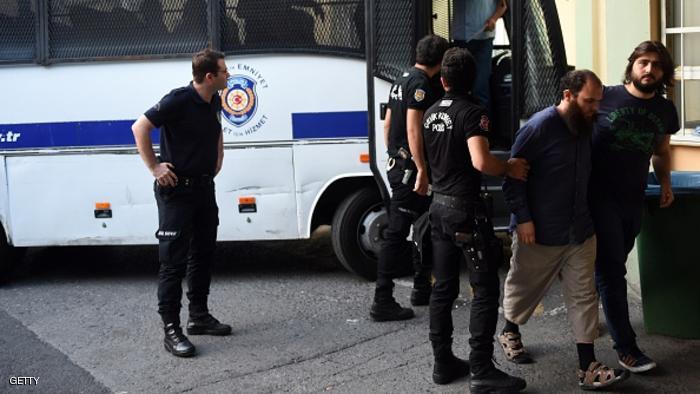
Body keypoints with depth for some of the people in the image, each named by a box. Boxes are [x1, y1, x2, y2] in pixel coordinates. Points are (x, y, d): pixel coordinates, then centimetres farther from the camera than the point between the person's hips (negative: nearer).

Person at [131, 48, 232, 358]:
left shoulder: (214, 101, 6)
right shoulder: (179, 100, -19)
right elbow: (140, 127, -21)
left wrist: (217, 160, 16)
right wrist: (154, 167, -19)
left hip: (204, 187, 9)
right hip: (177, 190, -8)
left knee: (203, 254, 14)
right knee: (173, 260, -5)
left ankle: (199, 317, 26)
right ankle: (171, 329, -2)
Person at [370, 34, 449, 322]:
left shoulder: (402, 80, 15)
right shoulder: (421, 84, -15)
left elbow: (388, 124, 21)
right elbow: (413, 129, -23)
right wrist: (422, 170, -24)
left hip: (397, 166, 10)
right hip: (410, 168, -10)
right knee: (397, 233, -9)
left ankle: (422, 288, 30)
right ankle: (382, 302, -7)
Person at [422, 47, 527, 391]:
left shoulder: (431, 114, 10)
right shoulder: (471, 112, -14)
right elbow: (481, 162, -27)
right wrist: (510, 168, -11)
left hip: (439, 206, 8)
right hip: (465, 208, -8)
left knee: (443, 287, 13)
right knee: (485, 289, -4)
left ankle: (443, 362, 19)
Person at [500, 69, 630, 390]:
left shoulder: (586, 126, 5)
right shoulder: (539, 126, -16)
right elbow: (513, 174, -16)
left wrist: (590, 213, 16)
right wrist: (523, 218, -20)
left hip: (580, 232, 6)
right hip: (539, 233, -6)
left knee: (584, 297, 2)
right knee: (524, 288, 14)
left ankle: (588, 368, 4)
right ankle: (509, 333, 42)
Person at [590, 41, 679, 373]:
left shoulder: (665, 110, 5)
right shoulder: (607, 97, -11)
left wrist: (665, 181, 6)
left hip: (634, 200, 5)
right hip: (600, 197, -5)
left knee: (611, 267, 17)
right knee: (612, 269, -3)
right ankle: (626, 347, 2)